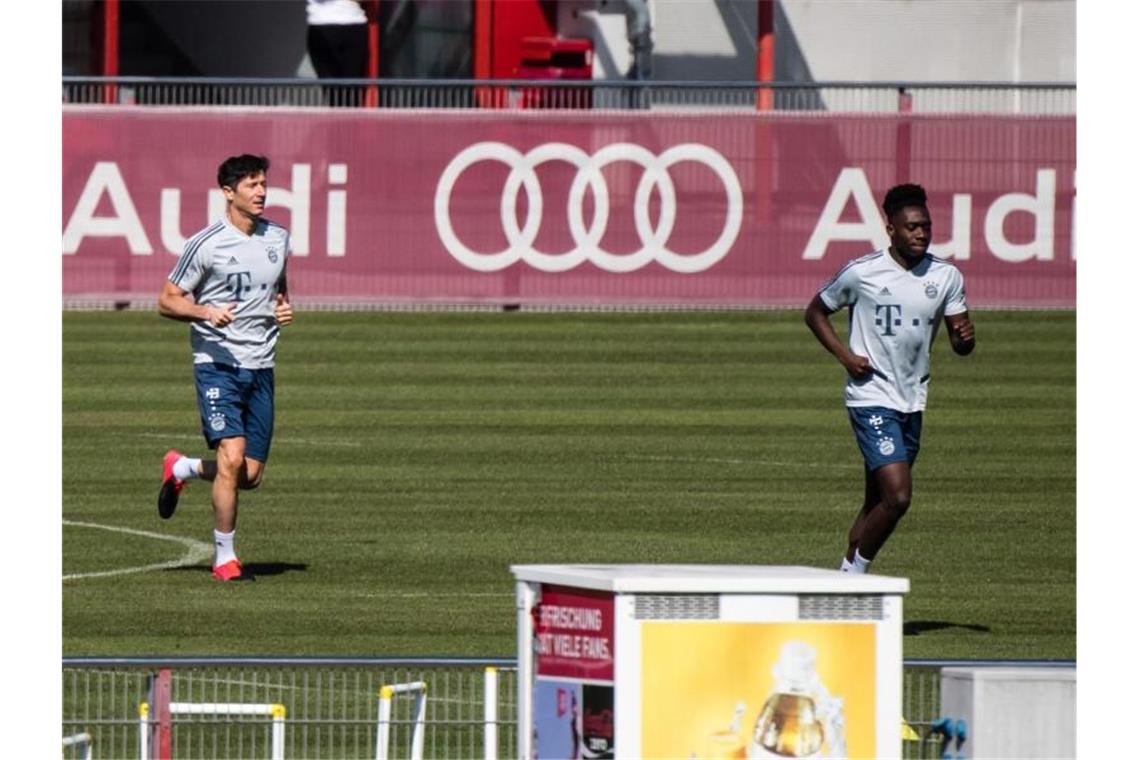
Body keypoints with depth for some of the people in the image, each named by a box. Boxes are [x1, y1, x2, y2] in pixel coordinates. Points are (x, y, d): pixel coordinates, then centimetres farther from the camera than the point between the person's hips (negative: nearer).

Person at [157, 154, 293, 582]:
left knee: (250, 477, 2)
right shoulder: (206, 245, -7)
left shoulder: (278, 239, 9)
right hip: (218, 364, -5)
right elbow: (167, 301, -3)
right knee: (232, 458, -19)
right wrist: (206, 312, -21)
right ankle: (224, 556, -4)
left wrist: (283, 308, 5)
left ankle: (182, 468, 32)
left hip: (260, 366, 5)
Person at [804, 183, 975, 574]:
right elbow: (815, 312, 6)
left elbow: (960, 346, 8)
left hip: (913, 402, 6)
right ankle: (855, 572, 0)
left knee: (877, 502, 11)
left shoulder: (947, 277, 4)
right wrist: (846, 355, -8)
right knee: (897, 495, -18)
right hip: (871, 398, -6)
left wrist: (965, 336, -17)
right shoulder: (861, 273, -8)